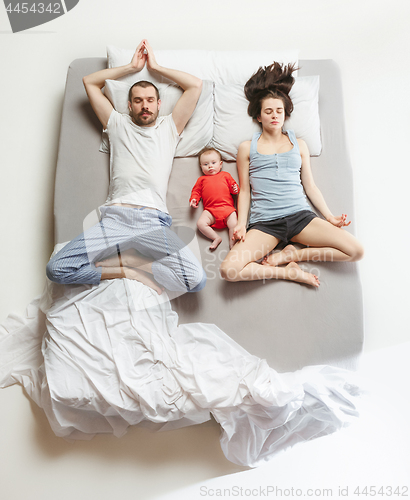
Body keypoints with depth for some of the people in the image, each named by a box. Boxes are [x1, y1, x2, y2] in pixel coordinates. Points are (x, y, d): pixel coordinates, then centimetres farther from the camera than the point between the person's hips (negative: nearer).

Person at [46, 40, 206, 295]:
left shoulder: (170, 127, 23)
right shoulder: (118, 124, 26)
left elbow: (196, 85, 20)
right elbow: (89, 81, 29)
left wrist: (155, 66, 27)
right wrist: (132, 66, 30)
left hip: (154, 221, 0)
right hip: (115, 218, 1)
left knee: (197, 279, -22)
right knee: (56, 269, -18)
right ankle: (126, 269, -3)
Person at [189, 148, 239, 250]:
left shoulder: (225, 175, 22)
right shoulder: (202, 179, 24)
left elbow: (233, 185, 22)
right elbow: (196, 191, 23)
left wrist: (235, 189, -2)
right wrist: (194, 199, 3)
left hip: (227, 208, 0)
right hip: (210, 210, 1)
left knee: (234, 224, -23)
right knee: (200, 223, -24)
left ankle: (232, 244, -9)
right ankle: (216, 238, -14)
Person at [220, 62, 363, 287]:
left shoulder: (299, 144, 19)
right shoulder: (247, 148, 13)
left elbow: (310, 185, 18)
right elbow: (244, 190, 10)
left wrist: (329, 216, 8)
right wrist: (241, 224, -4)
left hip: (300, 215, 3)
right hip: (264, 222, -2)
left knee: (356, 250, -16)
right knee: (229, 270, -28)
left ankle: (289, 254, -5)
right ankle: (290, 272, -10)